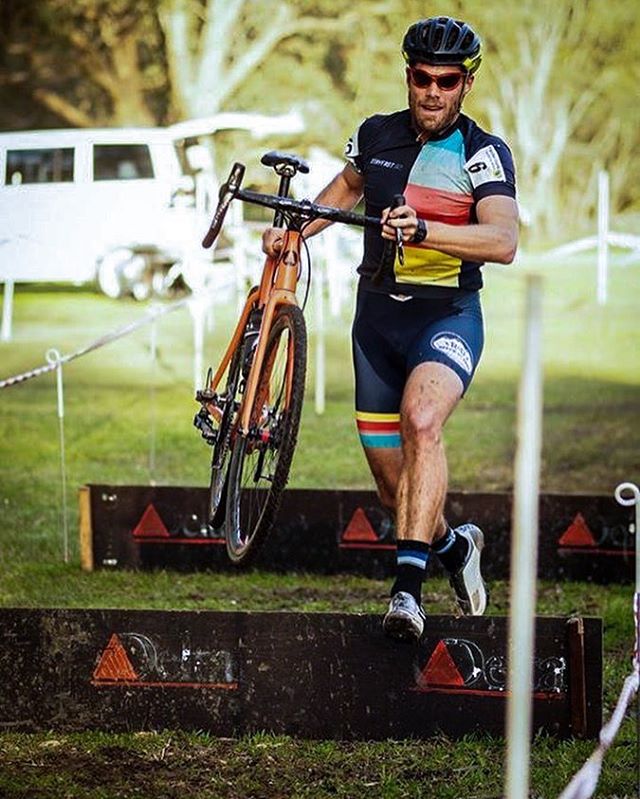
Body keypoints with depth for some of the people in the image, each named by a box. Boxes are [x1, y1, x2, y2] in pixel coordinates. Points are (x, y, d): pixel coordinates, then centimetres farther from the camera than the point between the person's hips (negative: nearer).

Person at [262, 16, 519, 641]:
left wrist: (423, 230, -42)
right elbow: (347, 186, 25)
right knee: (394, 487, 10)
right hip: (377, 317, 5)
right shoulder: (377, 136, 2)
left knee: (421, 422, -34)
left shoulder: (484, 154, -11)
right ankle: (454, 545, 41)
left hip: (448, 315, -5)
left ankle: (408, 587, -36)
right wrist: (294, 230, 13)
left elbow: (503, 241, -28)